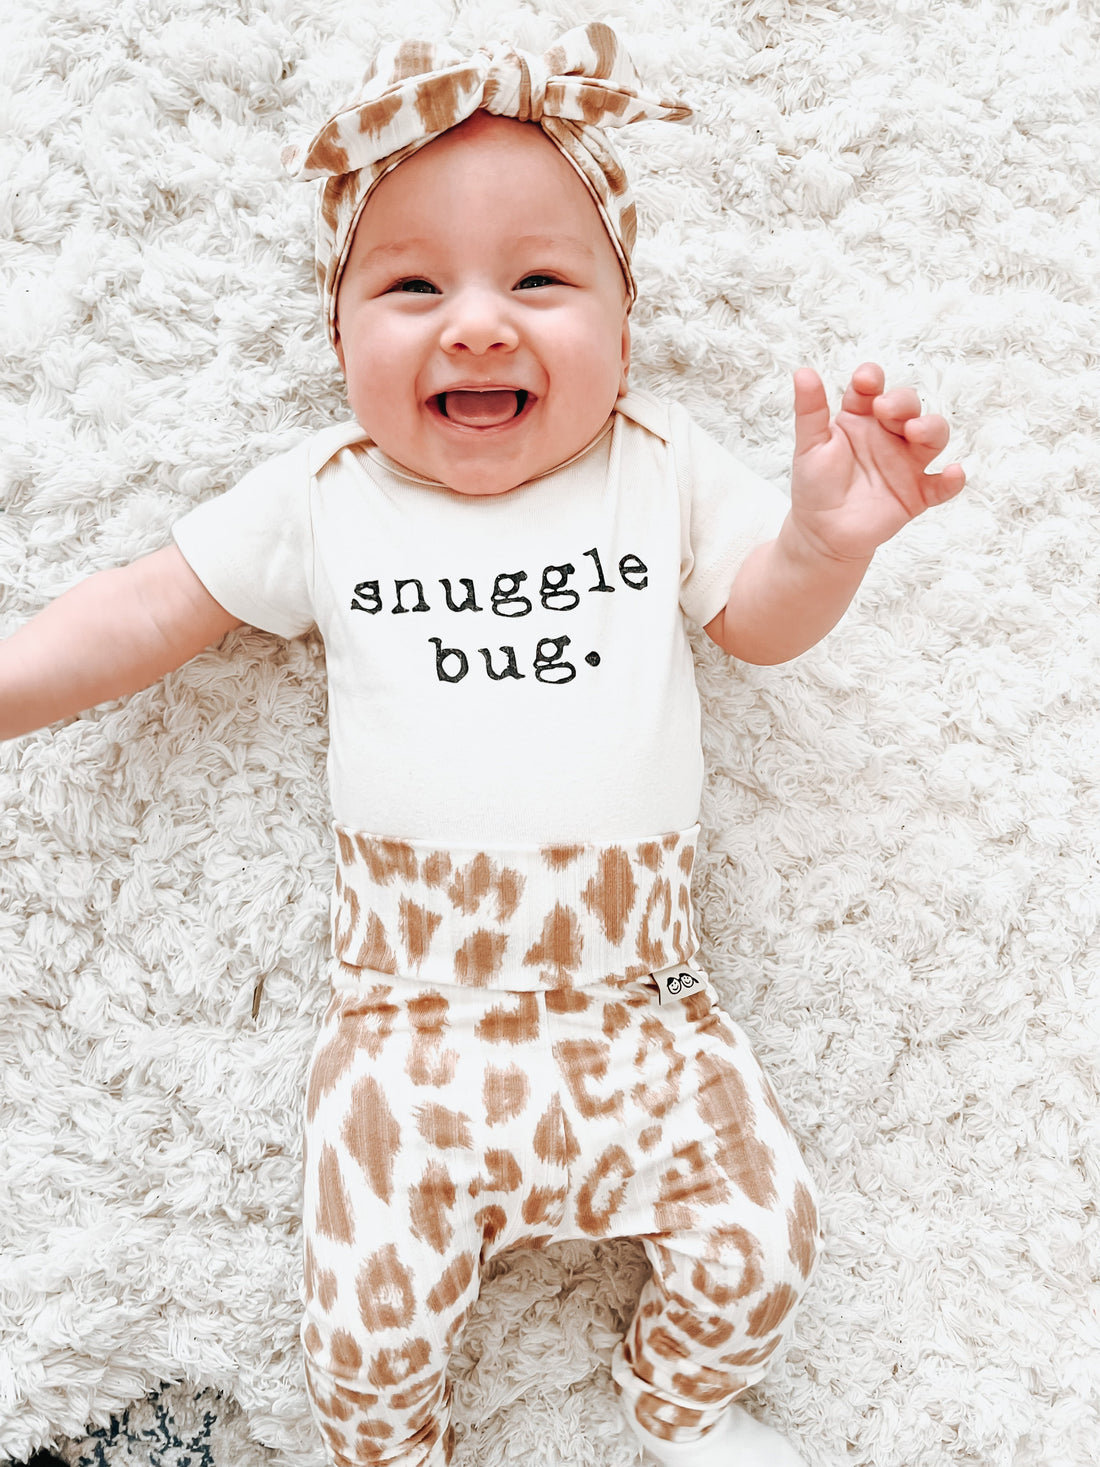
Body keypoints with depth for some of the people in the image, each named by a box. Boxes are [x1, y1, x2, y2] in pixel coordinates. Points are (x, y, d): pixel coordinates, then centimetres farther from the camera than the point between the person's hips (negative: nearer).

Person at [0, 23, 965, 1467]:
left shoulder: (662, 463, 3)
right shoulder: (322, 498, 1)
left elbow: (762, 619, 7)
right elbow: (149, 610, 8)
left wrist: (828, 537, -14)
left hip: (639, 1005, 2)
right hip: (414, 1013, -1)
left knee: (761, 1241, 1)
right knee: (368, 1323, -3)